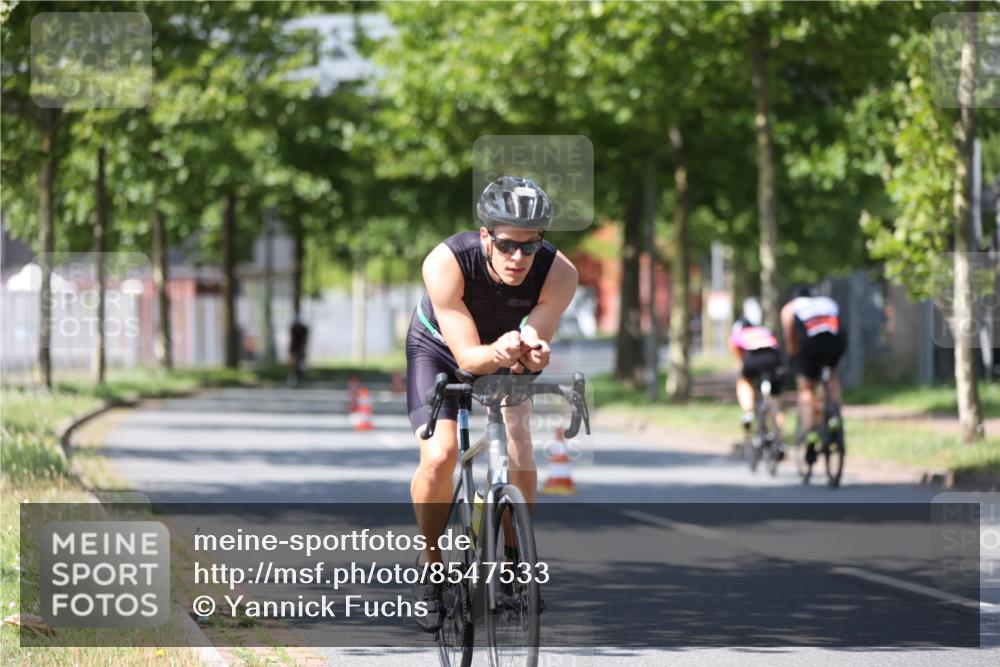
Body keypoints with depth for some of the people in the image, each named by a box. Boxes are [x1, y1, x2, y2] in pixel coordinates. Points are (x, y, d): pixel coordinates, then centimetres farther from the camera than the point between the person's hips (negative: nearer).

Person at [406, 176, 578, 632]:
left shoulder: (559, 274, -32)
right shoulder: (446, 263, -37)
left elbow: (535, 341, -27)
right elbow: (467, 356, -34)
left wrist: (530, 353, -51)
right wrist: (498, 353, -56)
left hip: (506, 359, 2)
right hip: (439, 348, -1)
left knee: (517, 441, -24)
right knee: (439, 456, -22)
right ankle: (430, 561, 2)